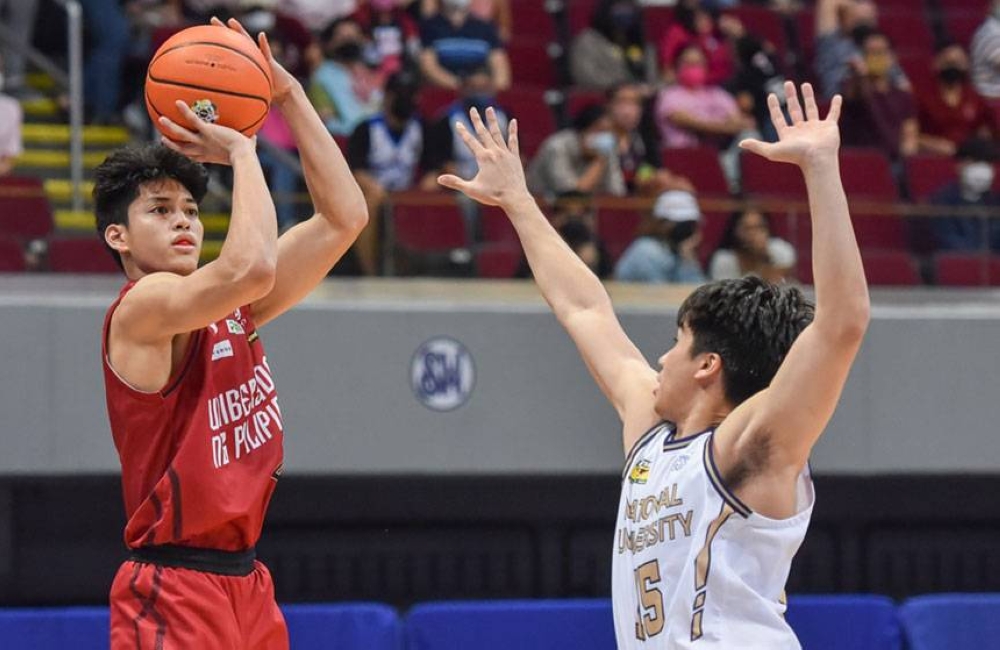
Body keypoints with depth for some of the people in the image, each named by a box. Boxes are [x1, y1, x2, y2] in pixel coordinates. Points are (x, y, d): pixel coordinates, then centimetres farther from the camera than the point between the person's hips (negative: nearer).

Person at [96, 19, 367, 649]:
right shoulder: (140, 309, -11)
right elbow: (251, 266, -29)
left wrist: (289, 96, 6)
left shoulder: (231, 311, 13)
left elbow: (345, 217, 12)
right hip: (172, 592, -9)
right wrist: (243, 151, -14)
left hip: (246, 584, 9)